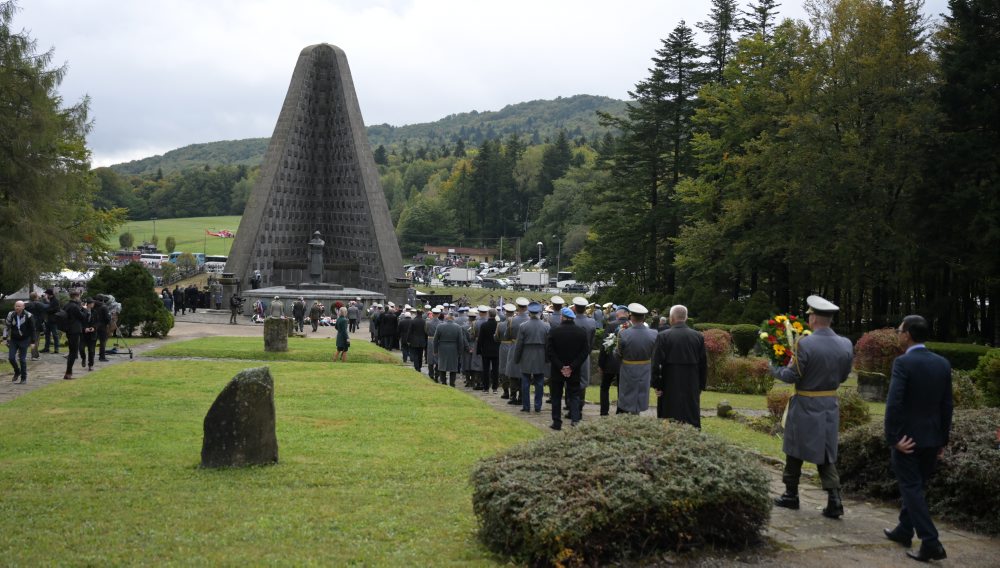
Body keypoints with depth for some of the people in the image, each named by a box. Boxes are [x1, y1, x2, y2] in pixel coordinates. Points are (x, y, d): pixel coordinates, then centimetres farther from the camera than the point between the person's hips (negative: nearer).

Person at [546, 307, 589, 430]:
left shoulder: (554, 332, -10)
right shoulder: (582, 332, -3)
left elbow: (549, 351, -12)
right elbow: (585, 352, -6)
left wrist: (560, 367, -10)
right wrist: (572, 367, -9)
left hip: (557, 371, -2)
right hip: (575, 371, 2)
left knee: (556, 396, 10)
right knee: (574, 395, 12)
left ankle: (557, 422, 12)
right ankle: (575, 419, -4)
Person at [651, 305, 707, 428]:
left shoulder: (663, 336, -9)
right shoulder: (698, 336, 1)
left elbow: (656, 363, -10)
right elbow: (704, 364, 4)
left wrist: (656, 385, -3)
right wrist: (701, 386, 12)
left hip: (670, 388, -2)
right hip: (692, 388, 2)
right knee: (692, 422, 8)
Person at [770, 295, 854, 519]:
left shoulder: (805, 344, -19)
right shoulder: (846, 345, -2)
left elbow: (792, 376, -14)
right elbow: (843, 376, 9)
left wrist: (774, 368, 3)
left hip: (805, 407, -4)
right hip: (831, 406, 5)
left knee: (795, 451, 11)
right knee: (826, 453, 12)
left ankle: (791, 495, 22)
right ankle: (834, 499, 1)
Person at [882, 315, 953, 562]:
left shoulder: (903, 363, -16)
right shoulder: (943, 363, 3)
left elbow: (893, 403, -23)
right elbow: (947, 406, 8)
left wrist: (892, 439, -15)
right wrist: (943, 439, 15)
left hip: (907, 438, -6)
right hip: (932, 438, 6)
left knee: (912, 489, 0)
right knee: (915, 486, 19)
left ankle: (931, 543, -6)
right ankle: (904, 531, 32)